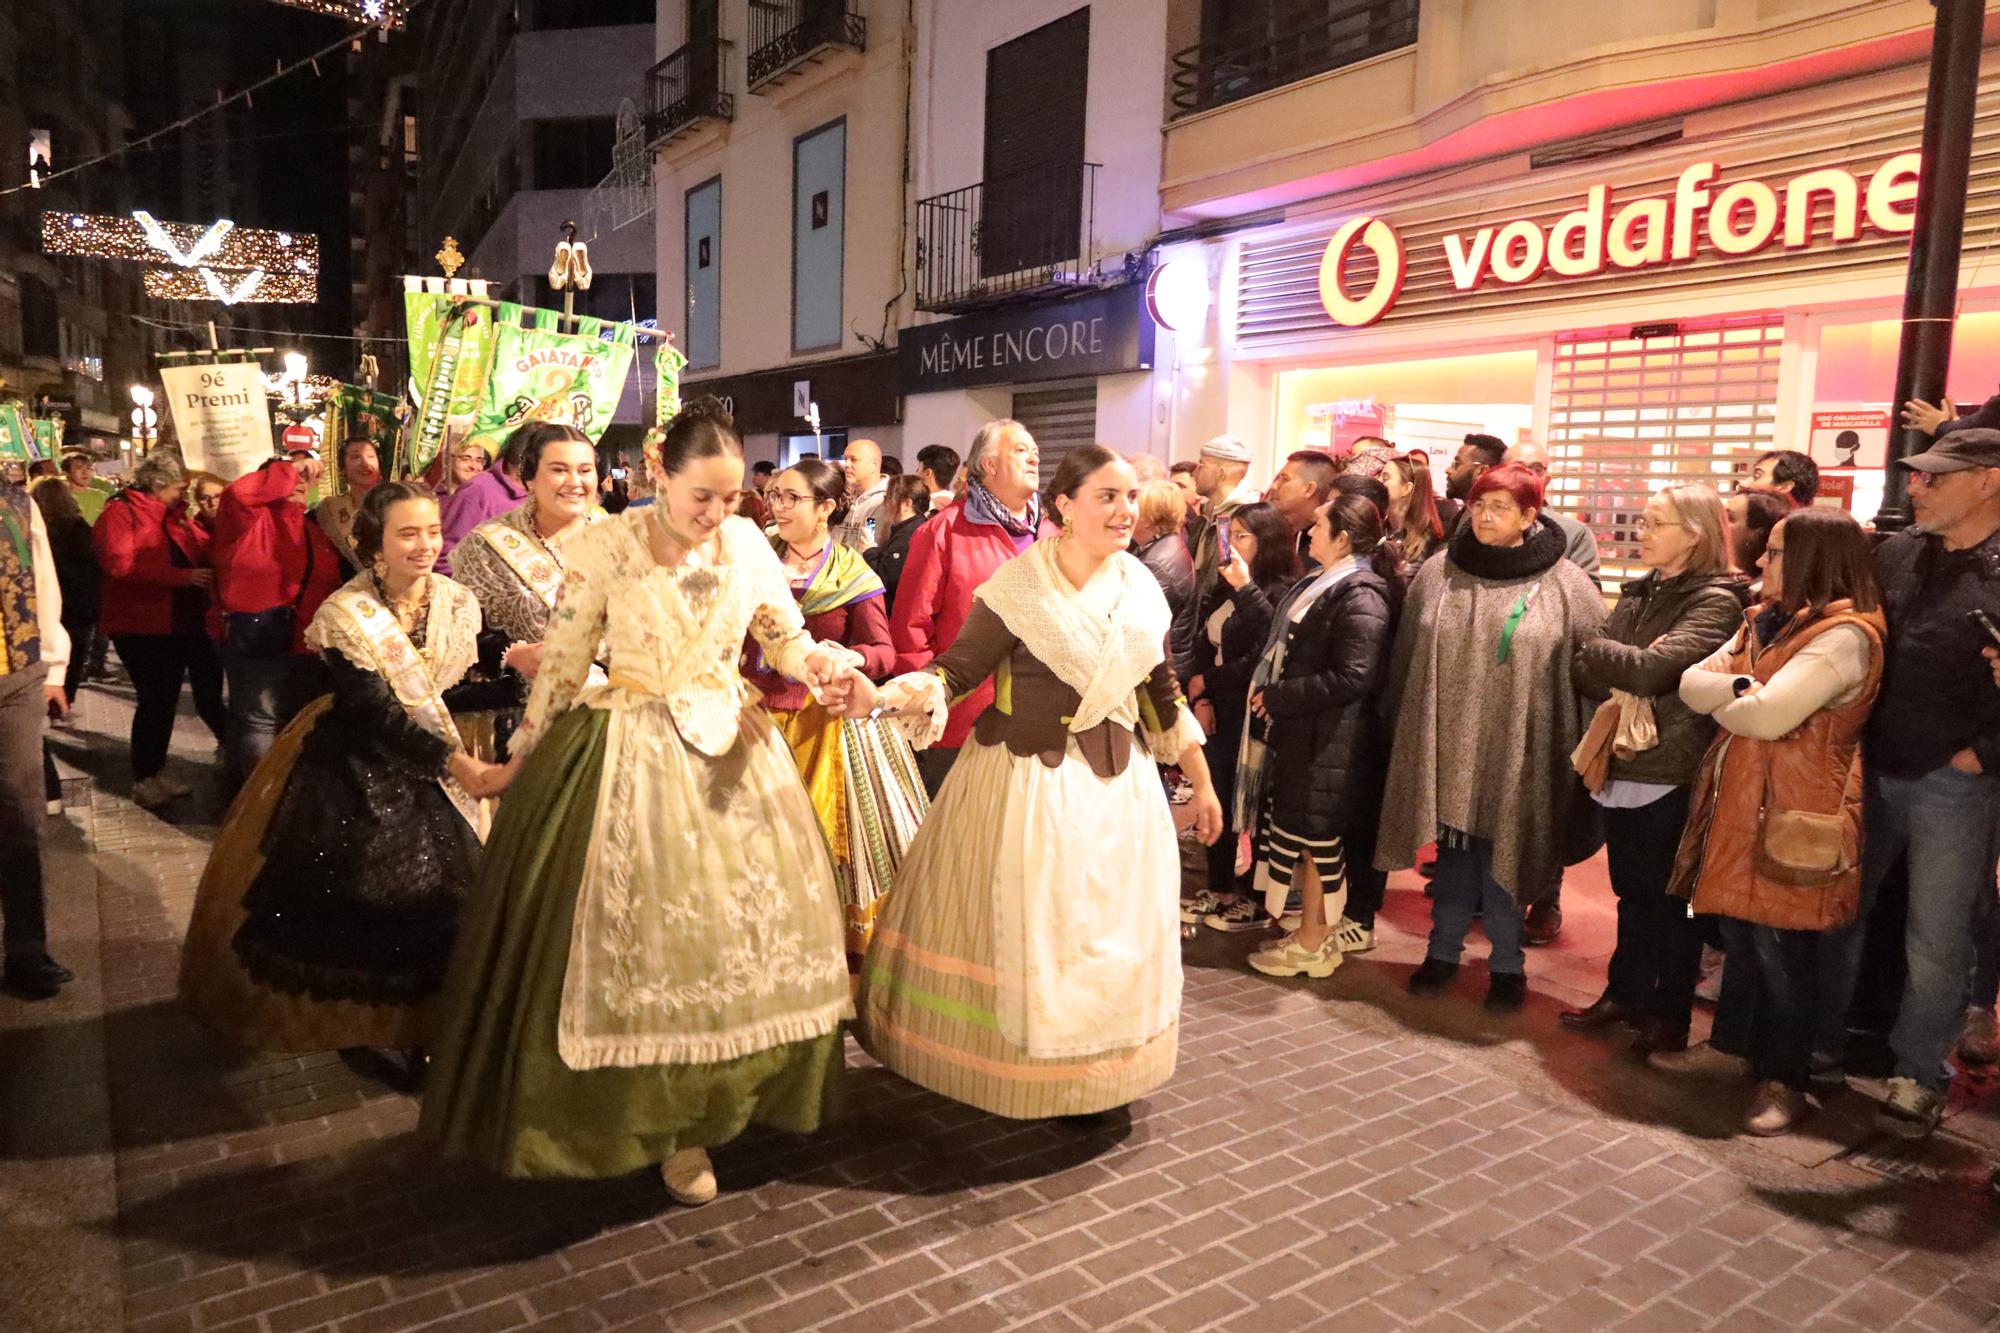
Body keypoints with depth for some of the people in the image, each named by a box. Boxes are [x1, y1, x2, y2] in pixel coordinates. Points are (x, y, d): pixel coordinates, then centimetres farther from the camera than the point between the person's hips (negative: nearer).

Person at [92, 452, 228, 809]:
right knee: (155, 700, -6)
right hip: (141, 626, -8)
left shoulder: (175, 516, 15)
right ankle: (144, 779, 6)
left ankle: (157, 770, 27)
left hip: (182, 622, 8)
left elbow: (206, 550, 22)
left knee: (166, 699, 14)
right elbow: (118, 562, -24)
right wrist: (180, 576, -28)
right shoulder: (119, 513, -10)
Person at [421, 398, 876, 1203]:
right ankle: (645, 1112, 23)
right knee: (637, 935, 1)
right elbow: (563, 660, -3)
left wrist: (827, 669, -13)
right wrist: (523, 757, 3)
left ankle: (692, 1119, 28)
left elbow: (785, 637, 8)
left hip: (730, 752, 4)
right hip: (627, 759, -4)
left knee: (743, 930, 8)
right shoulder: (608, 546, -10)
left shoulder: (749, 544, -1)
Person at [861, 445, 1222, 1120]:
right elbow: (957, 668, -15)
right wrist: (893, 696, -36)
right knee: (1020, 929, 5)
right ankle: (1014, 1071, 28)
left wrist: (1202, 784, 14)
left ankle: (1091, 1078, 34)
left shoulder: (1141, 589, 3)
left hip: (1117, 781, 6)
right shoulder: (1019, 585, -14)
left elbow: (1162, 694, 10)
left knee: (1108, 934, 14)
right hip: (1026, 779, -5)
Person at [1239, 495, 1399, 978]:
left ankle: (1314, 944, 16)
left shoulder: (1360, 595, -17)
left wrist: (1278, 697, -19)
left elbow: (1352, 677, -24)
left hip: (1328, 743, -10)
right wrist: (1267, 691, 9)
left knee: (1318, 838, 2)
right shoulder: (1321, 584, 14)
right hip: (1299, 734, 10)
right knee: (1301, 831, 15)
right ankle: (1313, 932, 28)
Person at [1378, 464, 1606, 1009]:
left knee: (1503, 854, 7)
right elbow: (1407, 657, 9)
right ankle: (1443, 949, 27)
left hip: (1516, 751, -2)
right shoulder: (1438, 574, 3)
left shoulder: (1566, 585, -5)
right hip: (1448, 744, 2)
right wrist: (1402, 722, 10)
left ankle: (1508, 963, 23)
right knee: (1453, 850, 12)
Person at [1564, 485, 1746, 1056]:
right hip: (1620, 765, 7)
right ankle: (1625, 994, 31)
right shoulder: (1638, 595, 11)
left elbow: (1651, 669, -24)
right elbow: (1584, 672, 7)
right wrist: (1619, 688, -14)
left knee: (1669, 899, 6)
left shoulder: (1716, 602, -11)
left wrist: (1596, 651, -7)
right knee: (1631, 893, 18)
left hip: (1669, 773, -7)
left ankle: (1670, 1015, 20)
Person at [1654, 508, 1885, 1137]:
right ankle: (1731, 1047, 33)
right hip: (1738, 802, 8)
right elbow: (1690, 683, 4)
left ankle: (1784, 1079, 18)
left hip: (1792, 816, -8)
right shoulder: (1765, 621, 13)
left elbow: (1764, 716, -26)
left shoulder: (1844, 636, -16)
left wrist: (1721, 696, -6)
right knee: (1741, 934, 18)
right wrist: (1741, 687, -15)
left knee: (1782, 949, 3)